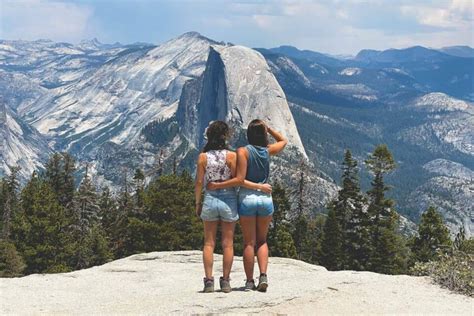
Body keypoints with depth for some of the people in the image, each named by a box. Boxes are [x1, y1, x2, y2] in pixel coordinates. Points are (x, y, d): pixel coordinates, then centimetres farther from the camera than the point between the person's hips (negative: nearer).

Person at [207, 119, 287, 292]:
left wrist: (218, 185, -11)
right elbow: (283, 140, 24)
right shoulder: (268, 150, 1)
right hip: (266, 199, 3)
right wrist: (268, 128, 16)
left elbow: (240, 179, -16)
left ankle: (249, 281, 6)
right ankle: (263, 275, 0)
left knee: (249, 242, 6)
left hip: (247, 198, -3)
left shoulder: (243, 151, -10)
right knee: (262, 241, 16)